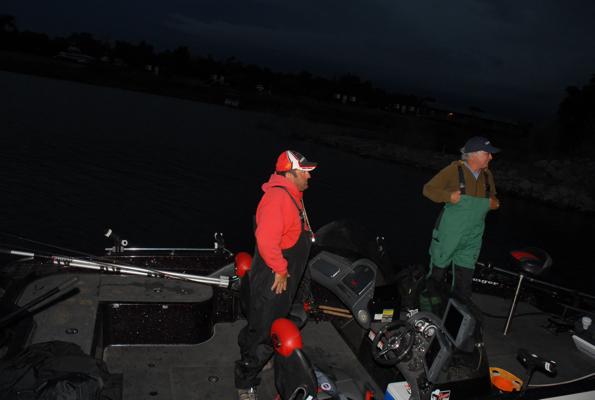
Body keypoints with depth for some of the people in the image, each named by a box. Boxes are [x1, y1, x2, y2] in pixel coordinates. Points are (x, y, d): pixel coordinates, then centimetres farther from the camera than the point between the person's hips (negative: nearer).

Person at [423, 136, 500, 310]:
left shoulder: (487, 175, 2)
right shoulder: (454, 170, -13)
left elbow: (493, 198, 18)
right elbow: (428, 189, -10)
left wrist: (494, 203, -5)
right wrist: (448, 196, -24)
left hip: (472, 239, 4)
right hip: (447, 236, -3)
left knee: (464, 286, 8)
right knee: (438, 272, 15)